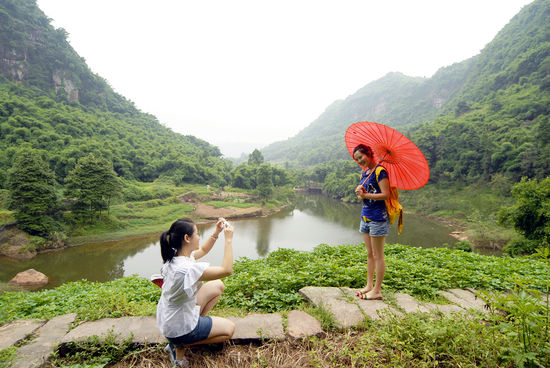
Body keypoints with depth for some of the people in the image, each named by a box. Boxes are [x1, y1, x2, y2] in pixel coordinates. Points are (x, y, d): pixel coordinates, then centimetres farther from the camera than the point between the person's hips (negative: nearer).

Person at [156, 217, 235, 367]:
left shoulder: (175, 256, -8)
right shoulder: (188, 269, -37)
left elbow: (203, 250, 11)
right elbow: (227, 270, -30)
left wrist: (216, 232, 0)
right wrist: (228, 240, -26)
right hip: (178, 329, -8)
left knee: (218, 286, 9)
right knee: (229, 329, 7)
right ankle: (179, 345, 5)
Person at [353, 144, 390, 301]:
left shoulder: (380, 171, -12)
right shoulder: (364, 173, 14)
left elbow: (385, 195, -20)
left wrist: (365, 195, -15)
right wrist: (359, 192, -5)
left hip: (378, 218, -9)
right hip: (365, 216, 9)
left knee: (378, 256, 1)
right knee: (369, 254, 16)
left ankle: (377, 290, 11)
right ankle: (369, 285, 26)